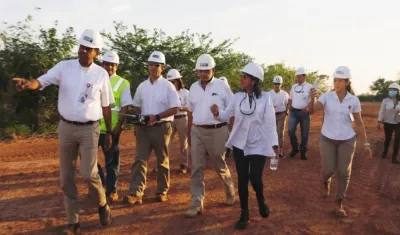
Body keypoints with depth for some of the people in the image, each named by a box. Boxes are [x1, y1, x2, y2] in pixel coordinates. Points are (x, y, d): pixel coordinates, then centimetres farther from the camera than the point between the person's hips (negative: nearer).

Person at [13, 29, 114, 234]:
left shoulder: (101, 74, -2)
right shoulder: (64, 67, -1)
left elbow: (106, 106, 4)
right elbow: (41, 81, -13)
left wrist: (109, 133, 5)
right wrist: (27, 84, -36)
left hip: (89, 129, -2)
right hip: (66, 127, 2)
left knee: (89, 173, -10)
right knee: (66, 177, 6)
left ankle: (102, 204, 21)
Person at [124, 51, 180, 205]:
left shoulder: (168, 86, -6)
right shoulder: (142, 86, 9)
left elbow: (175, 108, -11)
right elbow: (136, 106, 17)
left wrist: (156, 117, -19)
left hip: (161, 127, -4)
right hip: (143, 127, 4)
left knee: (162, 161, 7)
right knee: (140, 159, -3)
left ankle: (162, 191, 19)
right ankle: (135, 193, -4)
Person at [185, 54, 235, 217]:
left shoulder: (222, 86, -6)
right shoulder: (193, 88, 7)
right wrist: (188, 133, 16)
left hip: (217, 131, -3)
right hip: (197, 132, 4)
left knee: (220, 166, 12)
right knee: (197, 168, 1)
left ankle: (230, 190, 41)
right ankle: (197, 204, 9)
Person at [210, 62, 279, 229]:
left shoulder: (265, 98, -7)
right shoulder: (237, 97, 0)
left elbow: (270, 122, -6)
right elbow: (226, 115, 1)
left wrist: (274, 142, -6)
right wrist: (217, 113, -21)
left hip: (258, 145, -2)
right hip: (240, 144, 3)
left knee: (255, 178, -5)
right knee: (242, 179, 7)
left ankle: (261, 200, 30)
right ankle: (244, 214, 23)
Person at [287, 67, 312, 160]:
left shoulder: (309, 87, -3)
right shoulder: (293, 87, 11)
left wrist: (307, 108, -21)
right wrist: (289, 105, 2)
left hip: (304, 112, -3)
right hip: (294, 112, 3)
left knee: (304, 133, 4)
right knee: (291, 131, -6)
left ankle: (303, 151, 18)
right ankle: (294, 148, 14)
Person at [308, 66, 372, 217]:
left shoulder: (354, 100, -5)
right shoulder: (327, 96, -8)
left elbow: (359, 124, 1)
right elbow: (311, 111, -21)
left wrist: (366, 144, -1)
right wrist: (312, 98, -41)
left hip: (347, 140, 1)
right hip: (327, 139, 0)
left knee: (344, 172, 2)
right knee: (328, 170, 0)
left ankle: (339, 204, 17)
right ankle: (325, 182, 38)